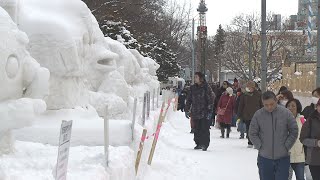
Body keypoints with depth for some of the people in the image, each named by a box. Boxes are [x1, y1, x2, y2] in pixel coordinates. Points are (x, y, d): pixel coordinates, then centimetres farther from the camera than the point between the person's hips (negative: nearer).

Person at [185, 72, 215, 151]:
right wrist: (187, 110, 14)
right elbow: (189, 99, 18)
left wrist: (209, 111, -11)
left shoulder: (206, 87, -3)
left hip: (204, 112, -5)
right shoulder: (193, 88, 11)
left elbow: (211, 100, -5)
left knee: (204, 129, -6)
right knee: (197, 129, 8)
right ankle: (198, 144, 17)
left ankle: (205, 144, -2)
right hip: (195, 112, 5)